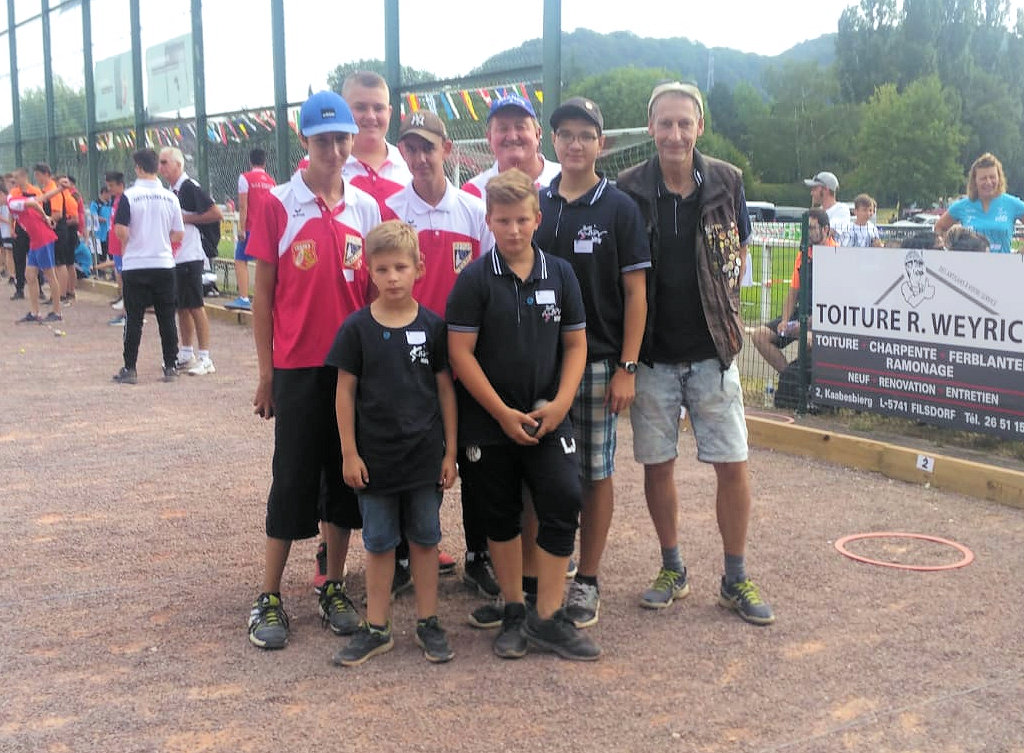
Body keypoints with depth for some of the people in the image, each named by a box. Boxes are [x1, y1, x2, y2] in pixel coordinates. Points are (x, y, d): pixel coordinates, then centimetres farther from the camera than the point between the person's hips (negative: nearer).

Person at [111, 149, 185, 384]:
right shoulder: (170, 197, 2)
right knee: (167, 319, 7)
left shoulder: (129, 196, -8)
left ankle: (130, 369, 6)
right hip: (164, 264, 2)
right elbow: (178, 235, 4)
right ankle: (170, 367, 10)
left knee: (134, 320, 4)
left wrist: (125, 246, 8)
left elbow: (121, 232, -13)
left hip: (135, 266, -2)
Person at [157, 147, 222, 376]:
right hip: (173, 257, 9)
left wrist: (187, 218, -15)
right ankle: (186, 354, 23)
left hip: (189, 256, -9)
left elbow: (217, 214, -18)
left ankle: (205, 358, -2)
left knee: (195, 306, -6)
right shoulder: (171, 190, 15)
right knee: (181, 306, 14)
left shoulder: (190, 187, -12)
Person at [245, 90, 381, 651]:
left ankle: (334, 589, 23)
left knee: (345, 478, 10)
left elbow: (376, 288, 11)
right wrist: (265, 374, -2)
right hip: (298, 367, -3)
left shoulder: (366, 208, 5)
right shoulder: (278, 206, -4)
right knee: (293, 480, 2)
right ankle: (269, 599, 13)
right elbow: (263, 295, -1)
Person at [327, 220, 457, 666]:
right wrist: (349, 453, -5)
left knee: (424, 539, 11)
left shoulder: (433, 326, -2)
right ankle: (377, 629, 21)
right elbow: (345, 391, -2)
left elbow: (445, 389, 2)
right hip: (375, 456, 0)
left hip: (425, 454, 1)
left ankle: (428, 623, 23)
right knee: (379, 543, 10)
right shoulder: (357, 328, -5)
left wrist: (450, 451, 1)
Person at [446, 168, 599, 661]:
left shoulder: (559, 273, 3)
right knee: (502, 514, 10)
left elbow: (576, 343, 6)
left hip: (547, 418, 2)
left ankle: (547, 617, 3)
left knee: (563, 504, -8)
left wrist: (561, 402, -8)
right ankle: (513, 613, 25)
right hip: (489, 422, -1)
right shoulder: (475, 280, -6)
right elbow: (460, 352, -9)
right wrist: (503, 413, -13)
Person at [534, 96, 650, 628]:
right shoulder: (534, 205, 7)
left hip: (598, 362, -3)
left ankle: (587, 580, 15)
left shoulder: (619, 208, -3)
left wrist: (627, 367, -11)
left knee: (595, 473, 4)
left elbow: (635, 292, -4)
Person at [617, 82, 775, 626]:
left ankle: (736, 580, 16)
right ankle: (672, 569, 25)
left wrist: (722, 306, 4)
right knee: (657, 463, 7)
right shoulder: (629, 189, -6)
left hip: (711, 350, 1)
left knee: (733, 464, 1)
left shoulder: (726, 182, -1)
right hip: (652, 352, 0)